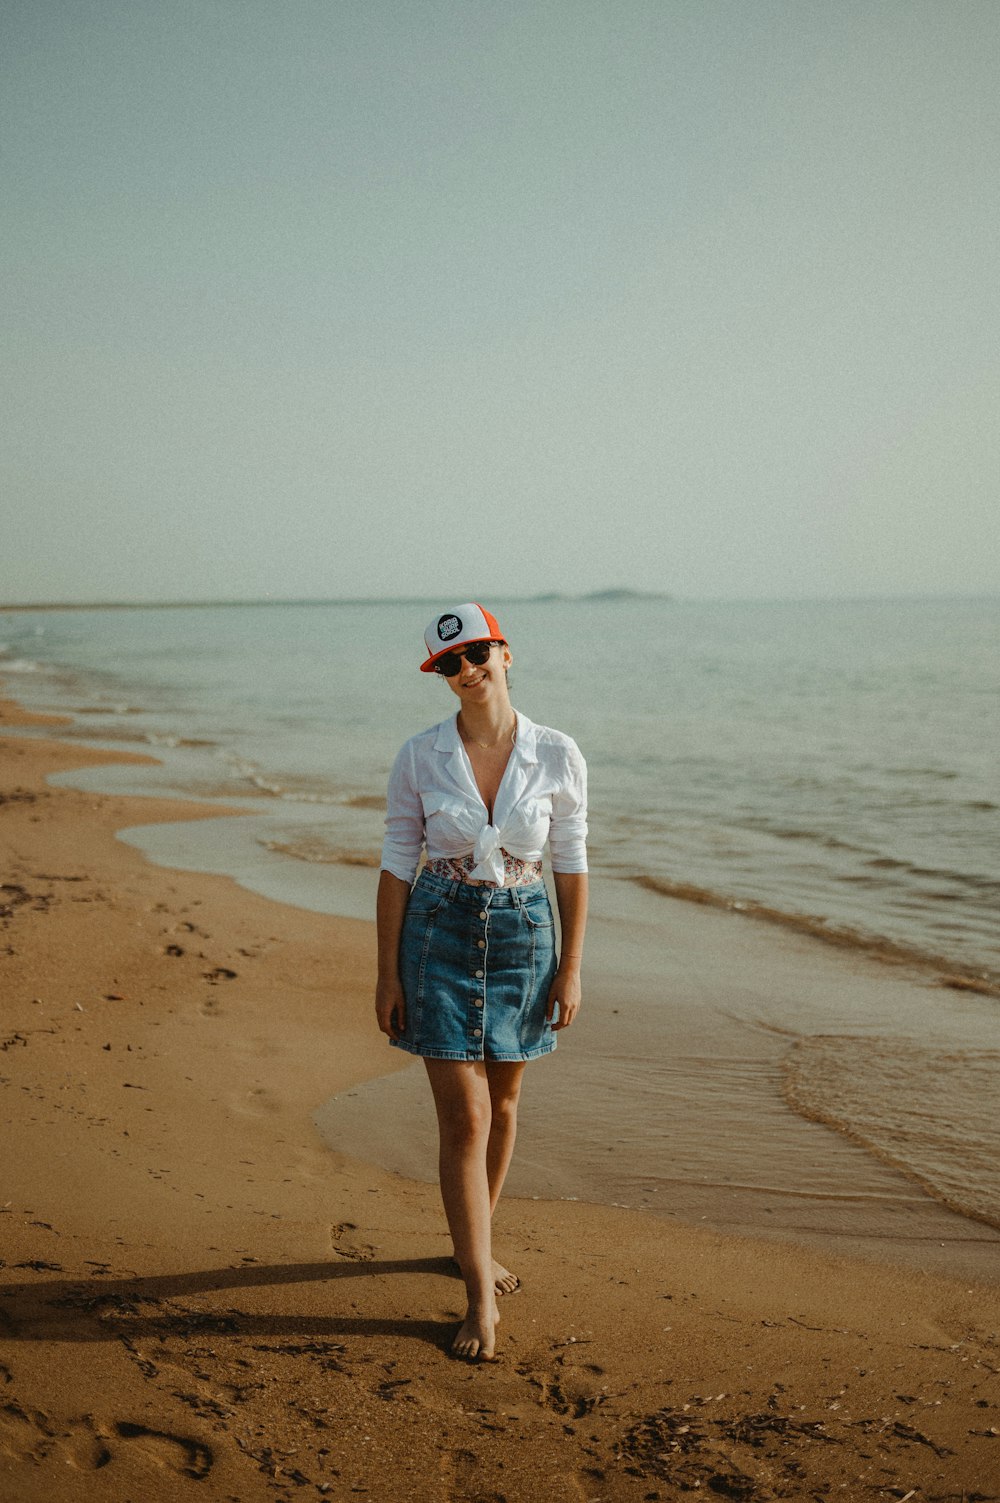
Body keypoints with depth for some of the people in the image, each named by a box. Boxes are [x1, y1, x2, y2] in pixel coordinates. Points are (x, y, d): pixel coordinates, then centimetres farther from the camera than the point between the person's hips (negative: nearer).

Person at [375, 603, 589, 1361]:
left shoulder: (558, 756, -6)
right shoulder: (420, 757, -7)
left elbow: (572, 864, 0)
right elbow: (397, 865, -2)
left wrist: (572, 967, -2)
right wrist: (388, 972, -4)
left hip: (524, 935, 2)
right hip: (440, 933, -2)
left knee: (501, 1102, 16)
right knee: (463, 1118, -6)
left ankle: (476, 1243, 40)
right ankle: (482, 1299, 2)